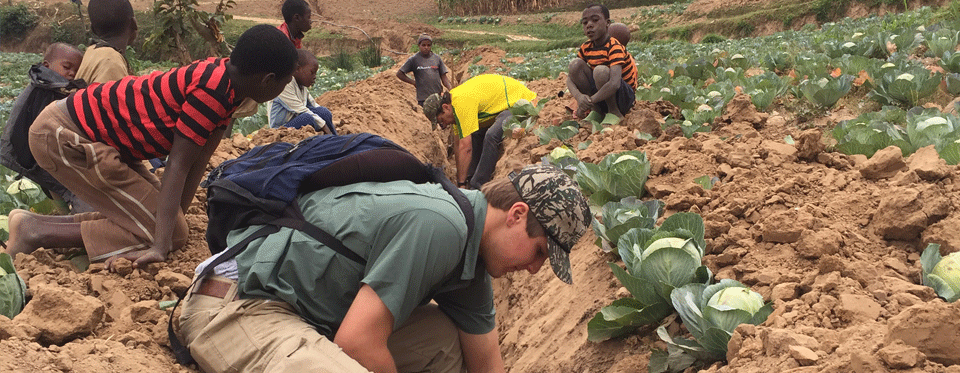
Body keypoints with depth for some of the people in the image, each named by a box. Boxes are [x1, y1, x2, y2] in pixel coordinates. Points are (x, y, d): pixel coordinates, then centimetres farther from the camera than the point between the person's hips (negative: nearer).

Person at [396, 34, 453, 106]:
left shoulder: (437, 58, 10)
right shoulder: (413, 59, 2)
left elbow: (444, 77, 11)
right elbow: (399, 74, 7)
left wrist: (450, 88, -6)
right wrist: (414, 82, 1)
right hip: (423, 99, -3)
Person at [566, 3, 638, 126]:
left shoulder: (614, 47, -21)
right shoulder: (586, 48, 0)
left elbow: (615, 84, -35)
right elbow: (569, 78, -7)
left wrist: (589, 102, -34)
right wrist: (579, 96, -29)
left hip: (625, 97, -6)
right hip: (600, 94, 6)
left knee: (601, 70, -35)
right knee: (575, 64, -14)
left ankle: (614, 113, -11)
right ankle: (596, 112, -3)